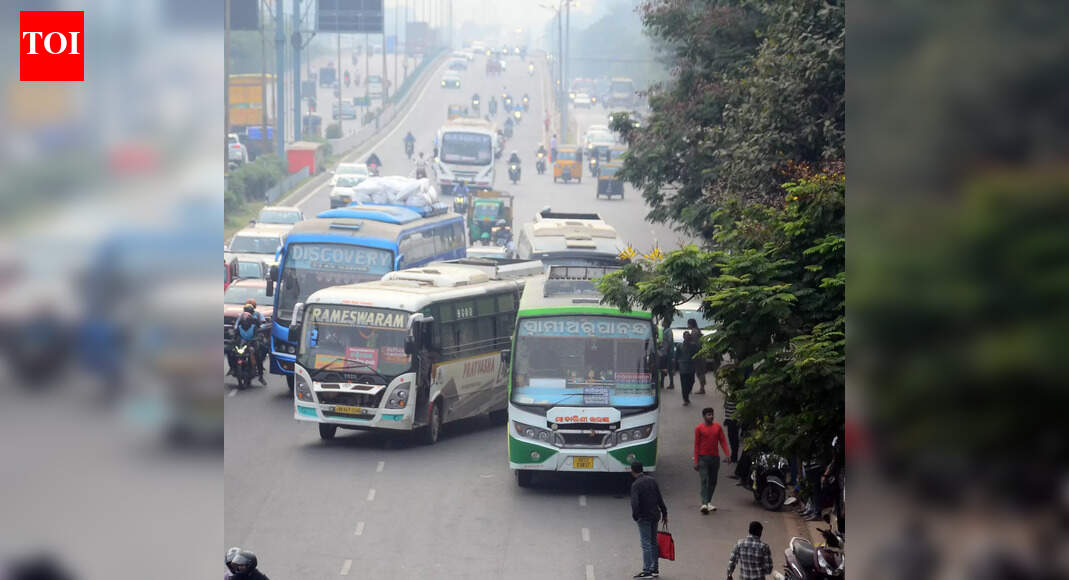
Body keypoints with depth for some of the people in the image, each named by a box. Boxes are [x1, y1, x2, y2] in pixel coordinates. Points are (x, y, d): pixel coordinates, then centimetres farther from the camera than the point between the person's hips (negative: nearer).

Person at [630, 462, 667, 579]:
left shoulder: (636, 485, -14)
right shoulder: (652, 481, 6)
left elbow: (635, 503, -22)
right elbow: (660, 499, 9)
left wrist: (635, 515, -8)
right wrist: (664, 514, 15)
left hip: (644, 517, -7)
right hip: (655, 515, 7)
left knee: (646, 544, -5)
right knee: (653, 542, 14)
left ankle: (647, 571, -6)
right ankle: (654, 569, 19)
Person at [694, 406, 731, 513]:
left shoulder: (718, 427, 8)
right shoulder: (699, 428, -1)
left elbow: (723, 441, 6)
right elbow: (696, 445, -1)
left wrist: (727, 454, -7)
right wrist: (696, 461, -6)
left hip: (715, 457, 4)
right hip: (703, 458, -4)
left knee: (713, 481, 8)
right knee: (704, 480, -13)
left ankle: (708, 502, 18)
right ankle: (704, 503, -22)